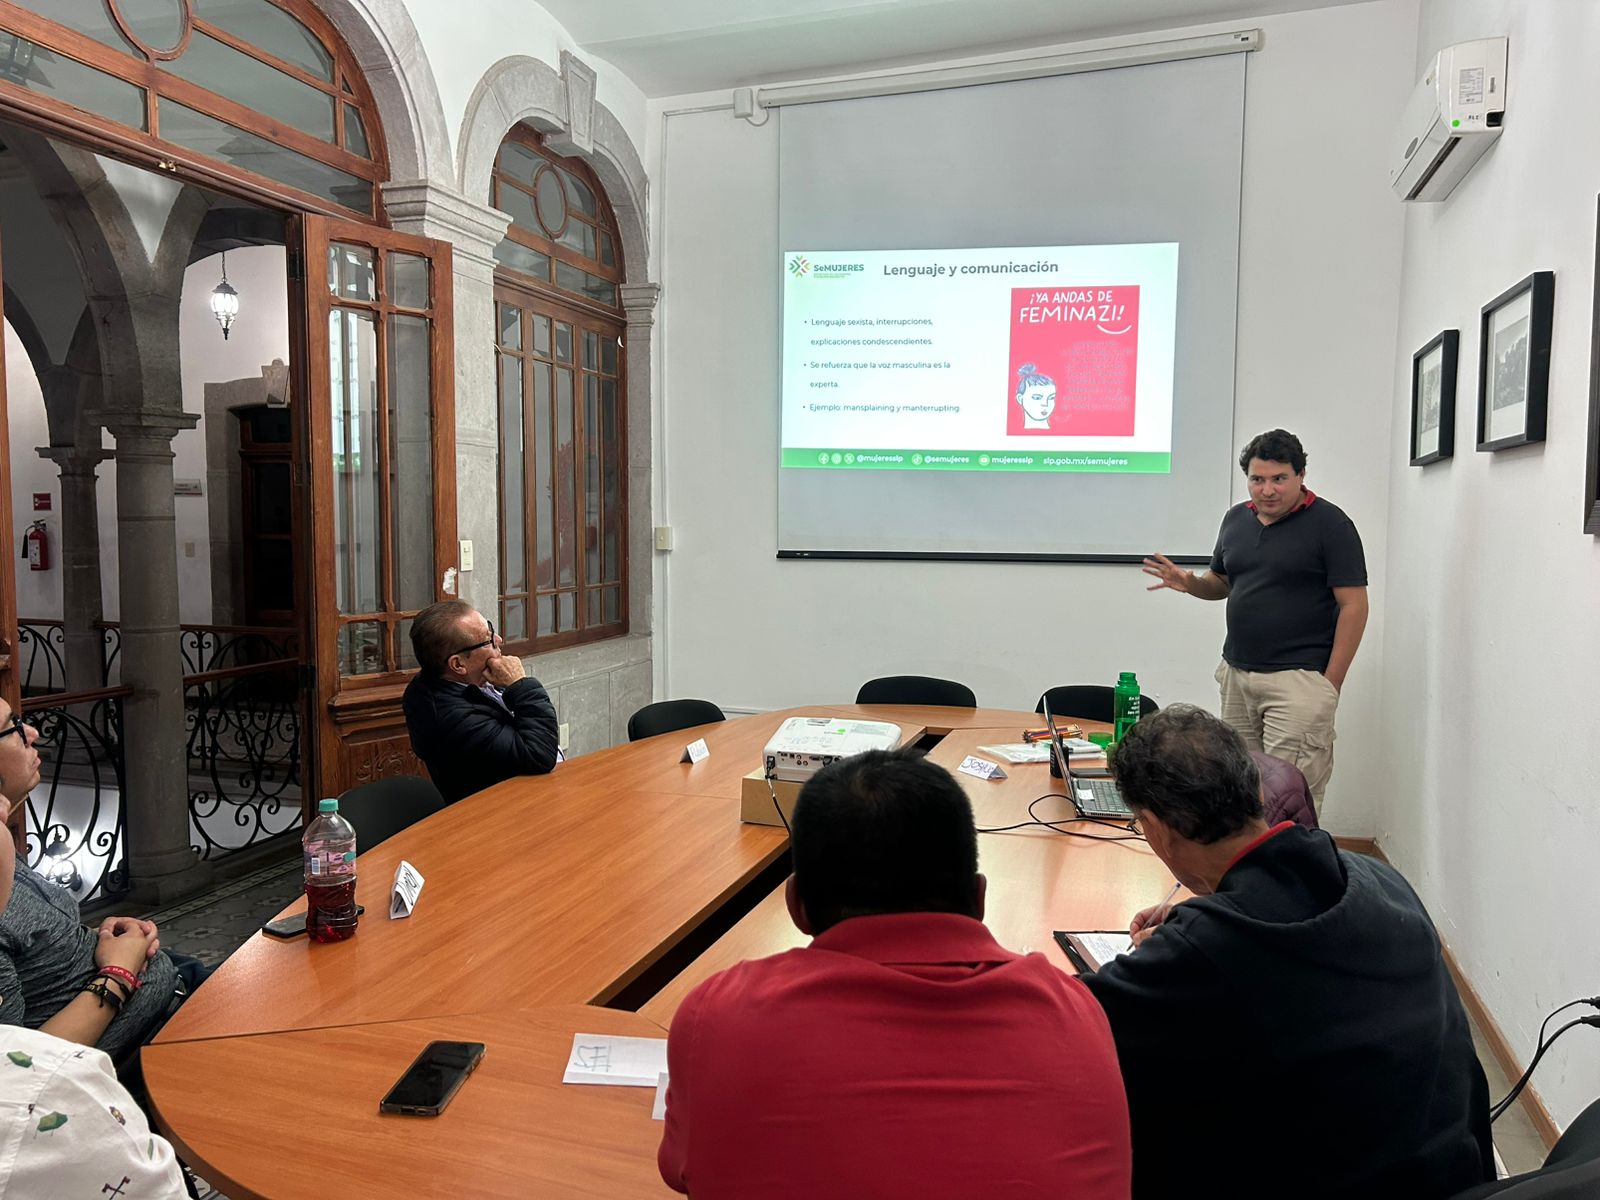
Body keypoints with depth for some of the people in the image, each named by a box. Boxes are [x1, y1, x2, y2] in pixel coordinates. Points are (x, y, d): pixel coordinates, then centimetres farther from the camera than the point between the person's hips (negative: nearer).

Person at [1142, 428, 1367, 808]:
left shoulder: (1329, 524, -6)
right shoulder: (1236, 518, 11)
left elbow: (1354, 605, -8)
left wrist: (1330, 684, -12)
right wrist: (1190, 583, -2)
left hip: (1298, 679, -6)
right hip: (1236, 674, 6)